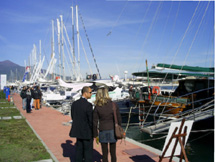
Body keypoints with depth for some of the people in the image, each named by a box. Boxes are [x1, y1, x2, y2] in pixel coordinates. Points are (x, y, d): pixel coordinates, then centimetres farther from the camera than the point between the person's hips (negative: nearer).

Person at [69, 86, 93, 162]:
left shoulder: (74, 103, 0)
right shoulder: (88, 105, -22)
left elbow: (73, 117, 7)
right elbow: (91, 120, -19)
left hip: (78, 130, 7)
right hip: (87, 132, -6)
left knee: (79, 149, 17)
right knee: (88, 151, 7)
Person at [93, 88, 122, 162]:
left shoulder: (97, 107, -9)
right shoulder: (113, 105, -8)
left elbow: (95, 122, -6)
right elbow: (119, 119, -3)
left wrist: (95, 135, 4)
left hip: (103, 131, -1)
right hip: (113, 131, 1)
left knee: (104, 153, 10)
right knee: (113, 152, 14)